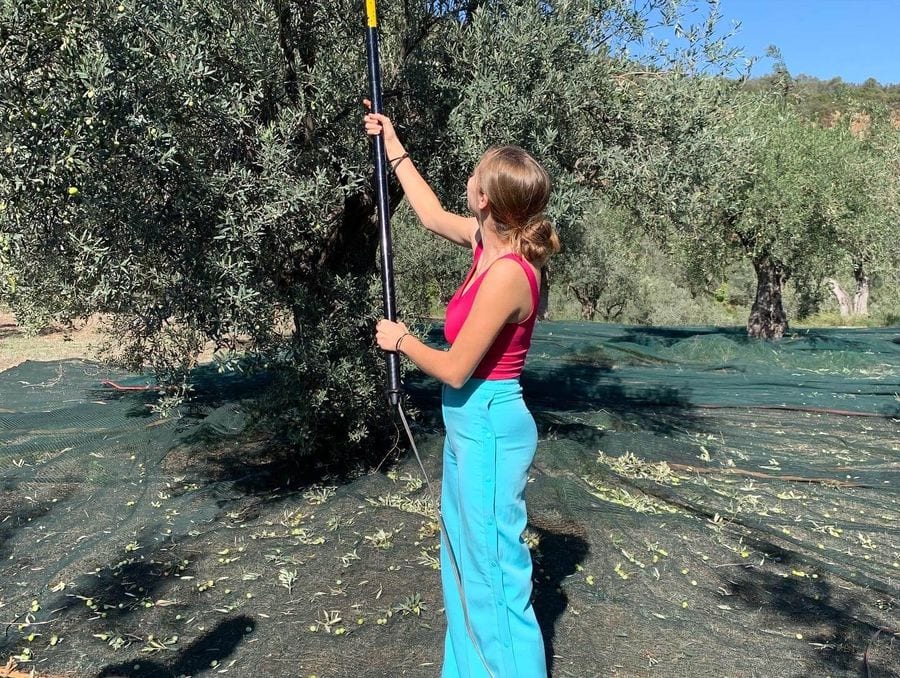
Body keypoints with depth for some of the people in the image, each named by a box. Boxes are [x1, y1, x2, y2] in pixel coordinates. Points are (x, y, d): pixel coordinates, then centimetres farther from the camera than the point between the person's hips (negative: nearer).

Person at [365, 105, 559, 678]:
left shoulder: (508, 273, -24)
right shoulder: (490, 243, 1)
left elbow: (455, 369, -21)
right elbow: (433, 216, 20)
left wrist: (400, 340, -3)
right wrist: (395, 148, 26)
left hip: (489, 428, -10)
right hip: (470, 426, 10)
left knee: (495, 574, 4)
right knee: (464, 565, 23)